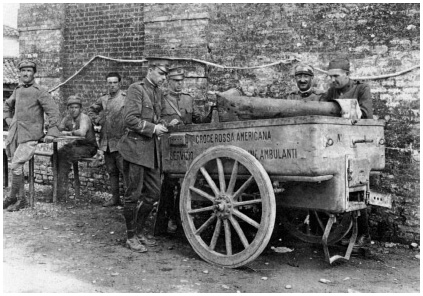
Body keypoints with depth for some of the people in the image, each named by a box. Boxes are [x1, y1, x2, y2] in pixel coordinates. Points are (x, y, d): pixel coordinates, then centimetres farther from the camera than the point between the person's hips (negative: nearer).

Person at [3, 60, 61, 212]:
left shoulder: (40, 92, -6)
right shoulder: (18, 90, 13)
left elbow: (54, 112, -10)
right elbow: (6, 106, 31)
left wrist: (51, 133, -16)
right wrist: (9, 120, 16)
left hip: (30, 135, -6)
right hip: (15, 134, 7)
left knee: (16, 166, -15)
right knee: (16, 167, 9)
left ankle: (13, 197, 2)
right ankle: (21, 199, 20)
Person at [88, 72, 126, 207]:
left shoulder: (126, 98, -5)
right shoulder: (103, 99, 12)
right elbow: (91, 110, 27)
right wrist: (98, 120, 11)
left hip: (120, 141, -6)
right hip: (106, 142, 6)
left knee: (124, 170, -7)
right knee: (111, 171, 12)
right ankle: (115, 198, 20)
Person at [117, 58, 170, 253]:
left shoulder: (158, 93, 17)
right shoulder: (136, 89, -8)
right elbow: (129, 119, -17)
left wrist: (161, 126, 7)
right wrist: (153, 128, -16)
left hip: (152, 150, 8)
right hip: (135, 148, -8)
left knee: (153, 194, 10)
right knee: (133, 195, 0)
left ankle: (138, 231, 27)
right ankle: (131, 237, 14)